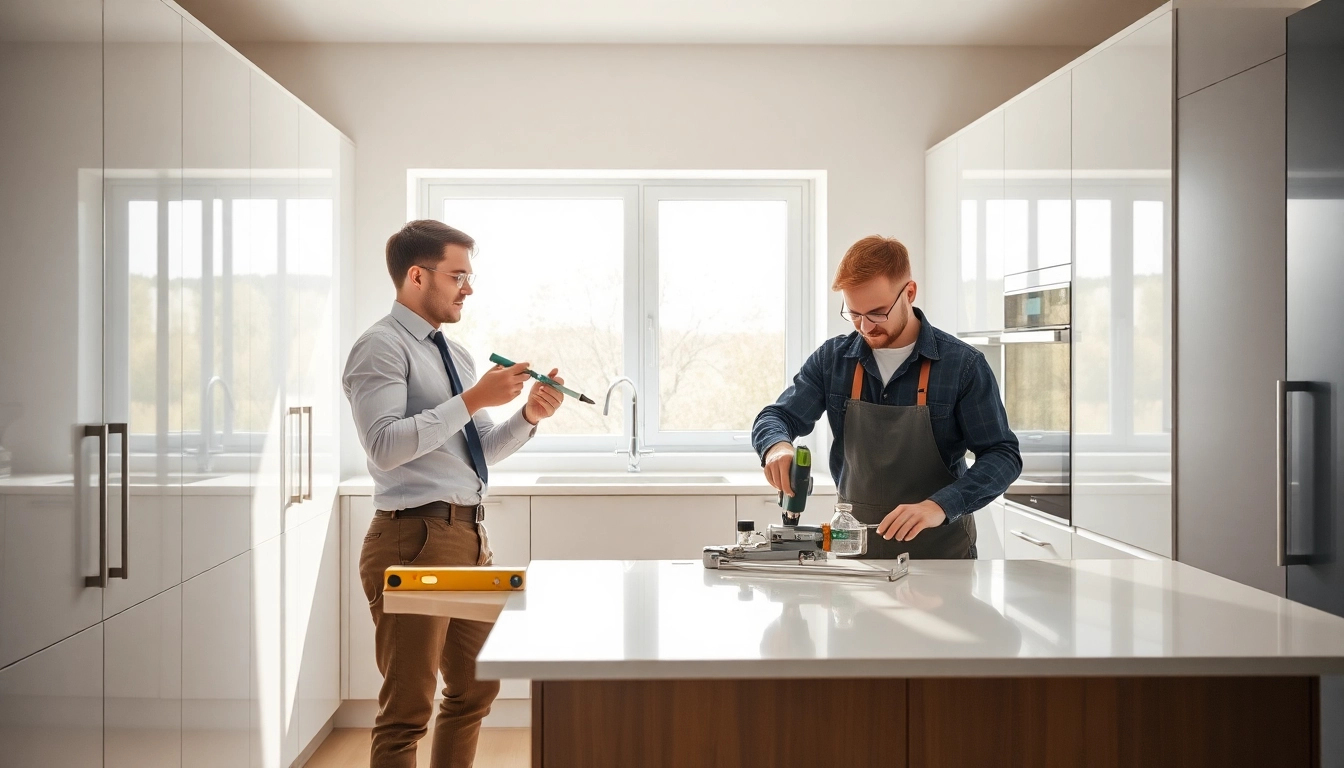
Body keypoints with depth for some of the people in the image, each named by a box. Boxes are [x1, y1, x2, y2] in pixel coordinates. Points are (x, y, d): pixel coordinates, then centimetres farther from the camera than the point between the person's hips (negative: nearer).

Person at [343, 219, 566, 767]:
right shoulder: (381, 346, -8)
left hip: (470, 535, 9)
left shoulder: (453, 353, 18)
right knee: (408, 709, -2)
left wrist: (527, 416, 1)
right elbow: (385, 445, -21)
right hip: (415, 539, -9)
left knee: (475, 689, 18)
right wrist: (473, 399, -21)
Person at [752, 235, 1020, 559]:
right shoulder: (832, 359, 2)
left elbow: (1003, 455, -7)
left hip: (941, 550, -3)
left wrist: (940, 506, -23)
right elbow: (774, 418, 6)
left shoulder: (963, 365, -6)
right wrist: (777, 446, -19)